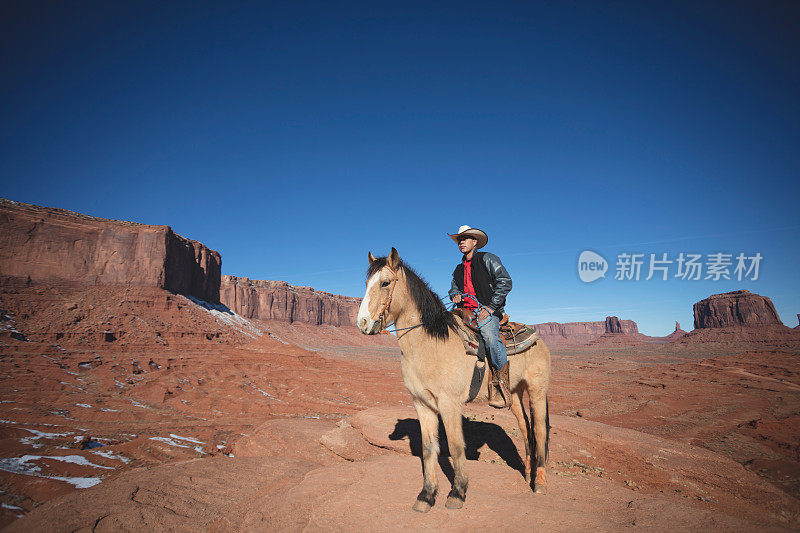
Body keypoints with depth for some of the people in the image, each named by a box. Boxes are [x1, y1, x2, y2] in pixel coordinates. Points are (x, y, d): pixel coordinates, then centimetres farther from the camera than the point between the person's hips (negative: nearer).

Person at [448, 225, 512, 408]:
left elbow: (505, 282, -5)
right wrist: (455, 294, 4)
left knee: (490, 336, -35)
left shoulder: (488, 259, 5)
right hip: (465, 312, 7)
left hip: (486, 310, -6)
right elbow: (453, 288, 31)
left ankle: (501, 388, -28)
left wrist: (490, 307, -12)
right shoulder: (459, 269, 24)